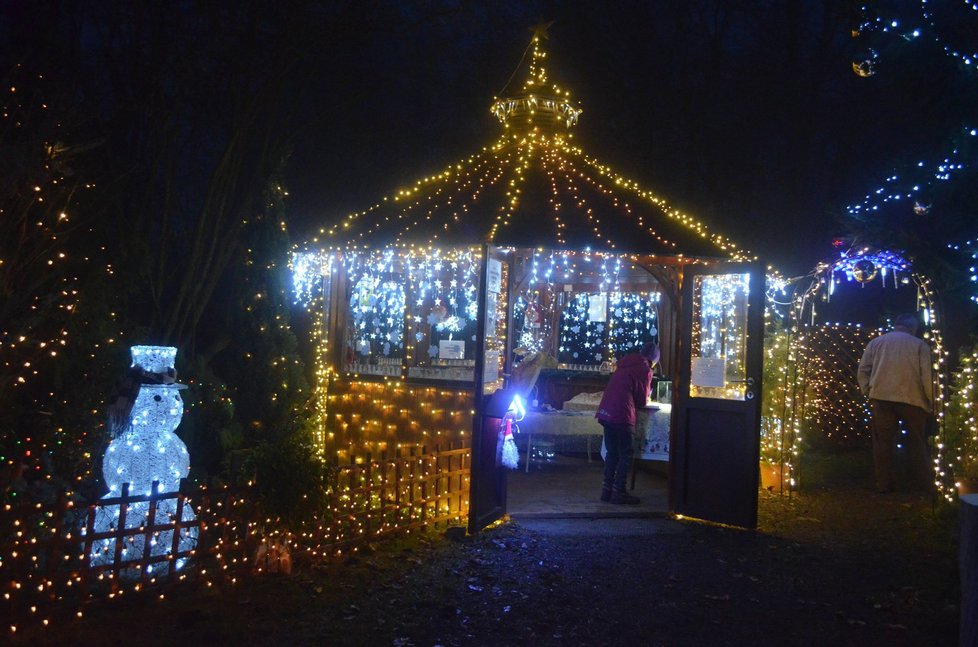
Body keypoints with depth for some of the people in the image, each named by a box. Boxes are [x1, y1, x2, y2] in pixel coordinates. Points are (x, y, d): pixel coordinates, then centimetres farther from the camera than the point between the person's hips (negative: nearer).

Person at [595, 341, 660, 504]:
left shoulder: (625, 364, 19)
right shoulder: (645, 370, -3)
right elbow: (642, 400, -1)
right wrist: (646, 400, 19)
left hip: (606, 411, 7)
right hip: (621, 415, -7)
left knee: (612, 452, 15)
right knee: (626, 454, 1)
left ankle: (607, 490, 15)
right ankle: (618, 492, -1)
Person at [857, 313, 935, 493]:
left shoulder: (876, 342, 10)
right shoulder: (920, 345, 1)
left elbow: (863, 370, 6)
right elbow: (927, 376, -4)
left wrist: (867, 391, 13)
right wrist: (932, 402, 2)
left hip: (881, 397, 2)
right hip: (912, 398, -2)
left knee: (883, 443, 7)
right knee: (917, 443, 11)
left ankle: (884, 483, 9)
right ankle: (920, 482, 14)